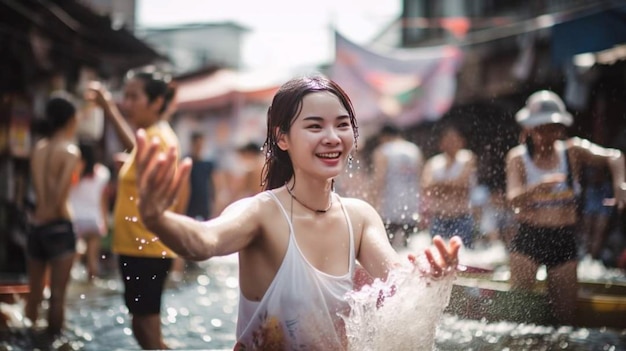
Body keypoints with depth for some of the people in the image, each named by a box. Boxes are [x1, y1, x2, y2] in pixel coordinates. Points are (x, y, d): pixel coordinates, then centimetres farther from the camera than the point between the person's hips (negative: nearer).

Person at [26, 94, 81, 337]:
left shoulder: (39, 148, 9)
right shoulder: (70, 150, -8)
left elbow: (40, 191, 0)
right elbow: (61, 193, -16)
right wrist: (57, 213, -3)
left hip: (36, 226, 6)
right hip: (59, 226, -6)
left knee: (34, 294, 14)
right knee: (57, 295, -2)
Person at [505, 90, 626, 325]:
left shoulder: (572, 151, 0)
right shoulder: (518, 157, -4)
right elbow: (513, 199, -19)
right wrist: (536, 190, -40)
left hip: (564, 240, 2)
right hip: (528, 239, -2)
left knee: (565, 314, 5)